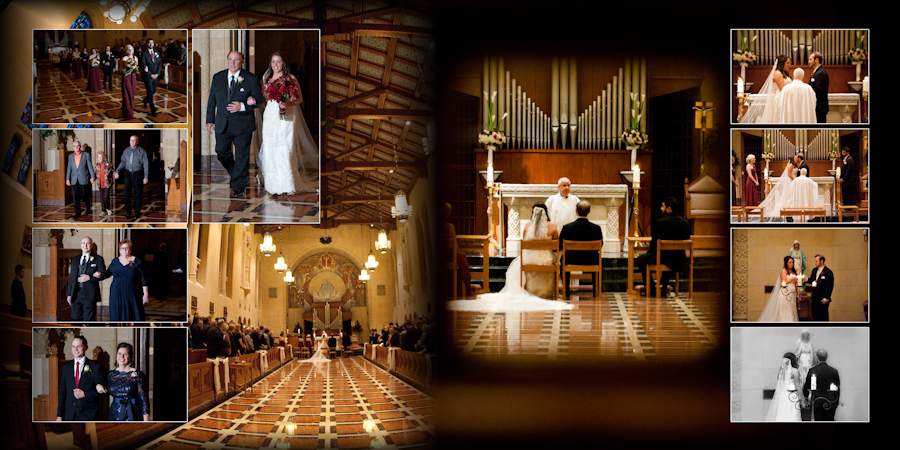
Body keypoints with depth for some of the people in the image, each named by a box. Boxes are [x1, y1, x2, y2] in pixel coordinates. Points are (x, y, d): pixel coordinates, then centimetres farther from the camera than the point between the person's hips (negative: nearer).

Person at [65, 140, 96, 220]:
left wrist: (92, 177, -5)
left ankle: (88, 209, 28)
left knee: (85, 196, 6)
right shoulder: (70, 156, 10)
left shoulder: (86, 155, 2)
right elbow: (69, 168, 11)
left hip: (84, 179, -2)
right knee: (76, 197, -2)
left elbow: (90, 166, 1)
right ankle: (77, 213, 0)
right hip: (74, 180, 2)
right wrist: (67, 179, 5)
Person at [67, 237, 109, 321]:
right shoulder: (75, 260, 16)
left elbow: (104, 274, -5)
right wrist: (69, 294, 12)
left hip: (90, 295, -4)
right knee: (76, 318, 3)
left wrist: (89, 278, -16)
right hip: (76, 294, 4)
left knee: (89, 319, -2)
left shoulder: (98, 259, 2)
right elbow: (71, 278, 17)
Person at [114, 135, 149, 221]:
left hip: (137, 174, -3)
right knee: (126, 193, -5)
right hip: (128, 173, 3)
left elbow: (146, 164, -3)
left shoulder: (142, 151, -3)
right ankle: (128, 212, 7)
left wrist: (146, 177, -8)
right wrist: (117, 171, -1)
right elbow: (123, 162, 13)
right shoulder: (126, 151, 8)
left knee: (138, 194, 3)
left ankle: (137, 213, 13)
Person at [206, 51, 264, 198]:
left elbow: (259, 99, -2)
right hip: (222, 124, 3)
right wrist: (210, 120, 8)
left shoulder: (251, 79, -4)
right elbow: (212, 100, 11)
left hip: (243, 125, -3)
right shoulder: (217, 78, 6)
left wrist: (242, 106, -18)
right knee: (221, 153, 8)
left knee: (242, 157, 3)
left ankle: (238, 188, 14)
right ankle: (238, 175, 33)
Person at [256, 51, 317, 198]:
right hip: (270, 117, 4)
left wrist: (289, 103, -17)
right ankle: (272, 182, 6)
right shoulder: (267, 78, 12)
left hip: (286, 117, -4)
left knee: (285, 149, -7)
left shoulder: (291, 79, 1)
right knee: (270, 149, 0)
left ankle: (285, 185, -1)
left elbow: (300, 99, 0)